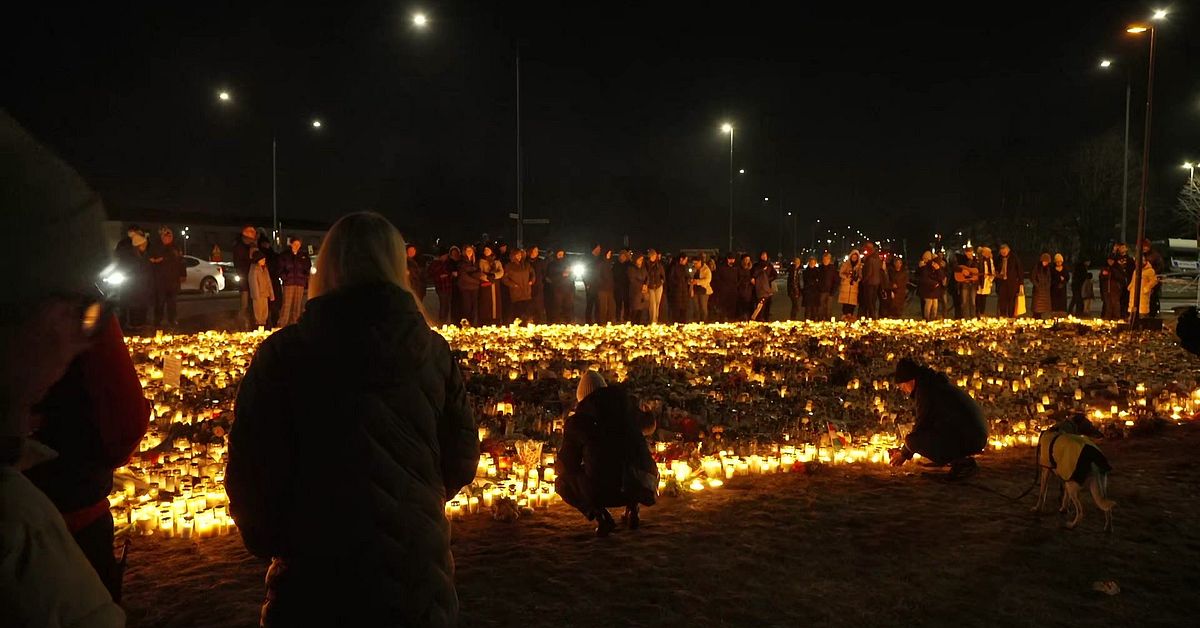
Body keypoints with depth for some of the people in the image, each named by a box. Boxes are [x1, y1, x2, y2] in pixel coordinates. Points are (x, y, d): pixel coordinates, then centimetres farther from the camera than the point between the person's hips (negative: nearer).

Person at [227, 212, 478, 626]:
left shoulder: (282, 354, -11)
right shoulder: (433, 351, -5)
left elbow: (250, 472, -9)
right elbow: (460, 461, 2)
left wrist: (267, 539, 11)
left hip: (316, 573, -2)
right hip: (418, 575, 2)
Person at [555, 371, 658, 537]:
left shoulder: (576, 422, 4)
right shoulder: (628, 404, 10)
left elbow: (566, 465, 12)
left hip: (602, 492, -3)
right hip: (639, 487, 4)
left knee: (562, 482, 23)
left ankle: (598, 513, 0)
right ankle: (633, 508, 14)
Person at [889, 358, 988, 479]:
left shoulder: (925, 389, -12)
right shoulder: (936, 384, 19)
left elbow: (921, 425, -9)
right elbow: (925, 424, 27)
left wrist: (904, 453, 4)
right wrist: (904, 450, 27)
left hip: (969, 439, -10)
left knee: (912, 440, -17)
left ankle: (961, 463, -11)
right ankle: (961, 459, 13)